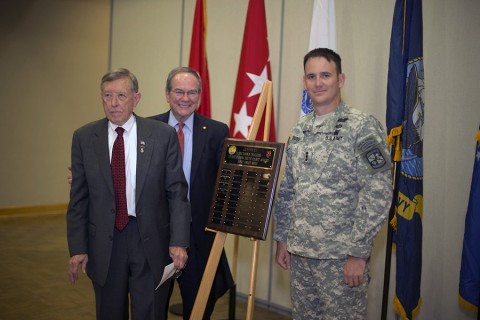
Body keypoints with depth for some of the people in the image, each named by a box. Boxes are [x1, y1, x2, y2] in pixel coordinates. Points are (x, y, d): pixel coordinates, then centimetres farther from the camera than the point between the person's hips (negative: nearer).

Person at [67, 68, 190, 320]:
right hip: (103, 242, 2)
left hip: (151, 241, -1)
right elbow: (78, 198, 3)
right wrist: (77, 248, 0)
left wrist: (178, 241, -10)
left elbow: (176, 191, -3)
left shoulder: (163, 135, -4)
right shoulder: (84, 137, 1)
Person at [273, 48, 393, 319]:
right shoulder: (299, 130, 10)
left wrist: (358, 252, -17)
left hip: (342, 256, -6)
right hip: (300, 253, 6)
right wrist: (282, 238, 12)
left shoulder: (363, 127, -10)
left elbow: (378, 195, -15)